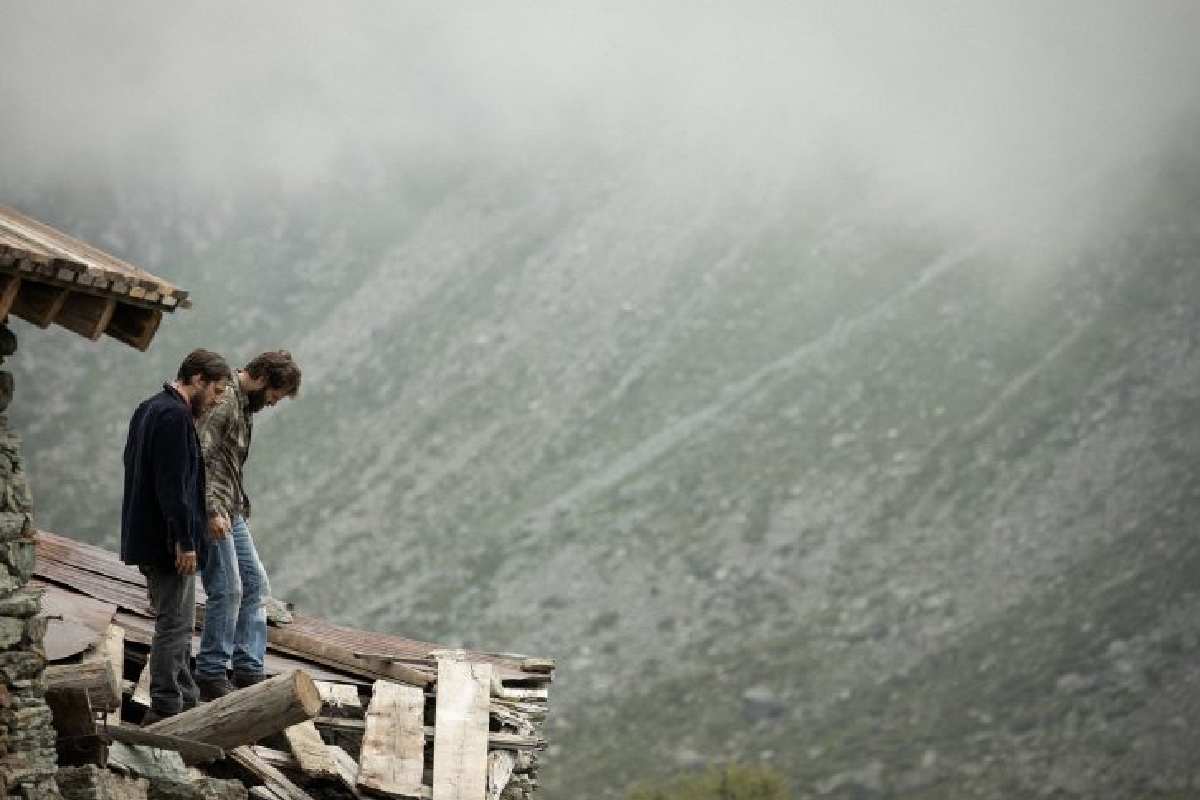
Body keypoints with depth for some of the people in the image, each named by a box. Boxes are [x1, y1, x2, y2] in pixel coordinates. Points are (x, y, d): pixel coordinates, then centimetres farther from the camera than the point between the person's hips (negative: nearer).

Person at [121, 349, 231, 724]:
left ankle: (185, 701, 25)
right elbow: (172, 485, -23)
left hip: (146, 537, 10)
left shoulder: (149, 408, 14)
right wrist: (185, 542, -21)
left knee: (176, 624, 17)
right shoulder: (175, 416, -18)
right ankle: (165, 711, -1)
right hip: (167, 540, -10)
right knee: (175, 626, -4)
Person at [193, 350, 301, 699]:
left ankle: (248, 672, 13)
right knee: (227, 590, -9)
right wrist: (212, 512, -27)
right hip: (213, 513, -10)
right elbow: (198, 458, -23)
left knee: (256, 586, 10)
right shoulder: (222, 401, -16)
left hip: (232, 513, 10)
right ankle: (211, 676, -1)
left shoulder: (245, 405, 15)